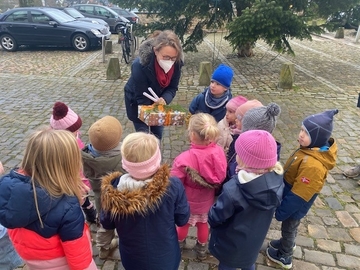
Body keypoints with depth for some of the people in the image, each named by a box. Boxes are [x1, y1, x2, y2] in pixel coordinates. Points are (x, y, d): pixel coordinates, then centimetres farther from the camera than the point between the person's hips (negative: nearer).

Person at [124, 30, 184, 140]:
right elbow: (142, 98, -32)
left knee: (158, 135, 13)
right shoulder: (140, 65, -38)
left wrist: (164, 99, -35)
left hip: (157, 101, 4)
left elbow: (172, 88, -13)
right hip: (137, 102, -4)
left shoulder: (177, 63, -25)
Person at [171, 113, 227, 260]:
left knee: (183, 223, 27)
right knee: (203, 224, 29)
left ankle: (179, 245, 57)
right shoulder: (219, 152, -24)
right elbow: (221, 176, -8)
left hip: (188, 201, -3)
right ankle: (202, 249, 54)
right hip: (207, 200, 3)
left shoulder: (184, 159, -38)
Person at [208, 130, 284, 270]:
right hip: (255, 239, 5)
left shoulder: (233, 191, -41)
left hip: (231, 244, -5)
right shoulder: (277, 179, -23)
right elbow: (273, 207, -3)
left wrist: (210, 215, -2)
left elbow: (216, 217, -23)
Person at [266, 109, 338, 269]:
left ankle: (284, 257, 44)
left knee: (288, 228, 18)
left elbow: (298, 196, -30)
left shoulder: (313, 165, -39)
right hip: (292, 199, 7)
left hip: (295, 205, -7)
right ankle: (288, 243, 57)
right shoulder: (313, 149, -10)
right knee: (291, 227, 31)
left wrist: (281, 211, -18)